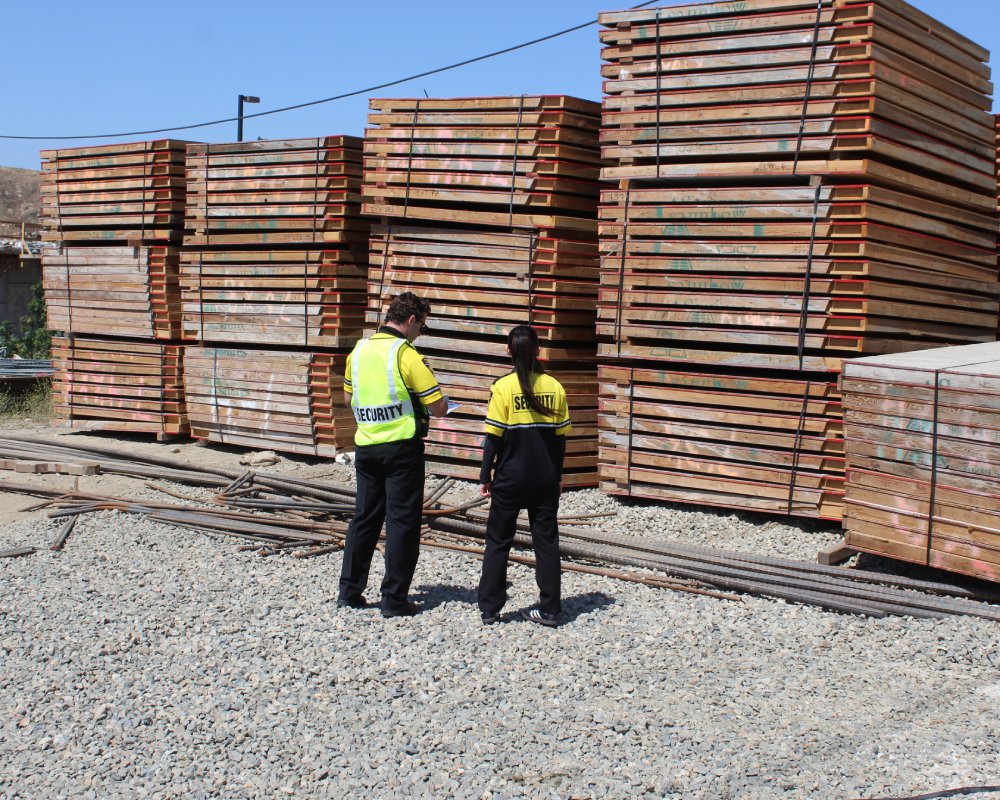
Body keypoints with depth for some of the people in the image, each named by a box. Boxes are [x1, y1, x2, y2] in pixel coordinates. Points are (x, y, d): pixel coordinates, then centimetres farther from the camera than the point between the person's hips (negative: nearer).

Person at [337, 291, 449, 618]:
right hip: (401, 447, -6)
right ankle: (394, 599, 3)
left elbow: (349, 396, 18)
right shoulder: (406, 354, -14)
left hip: (366, 445, 6)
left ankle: (349, 591, 17)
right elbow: (438, 407, -14)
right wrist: (441, 402, 8)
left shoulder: (359, 350, 6)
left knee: (364, 517, 14)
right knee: (402, 522, 2)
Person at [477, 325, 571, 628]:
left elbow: (493, 437, -10)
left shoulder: (503, 387, -10)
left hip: (510, 478, -2)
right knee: (546, 540, 9)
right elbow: (560, 437, 4)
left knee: (498, 541, 9)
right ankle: (549, 610, 11)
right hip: (546, 478, 3)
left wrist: (485, 477, -1)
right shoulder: (554, 387, 0)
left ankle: (489, 608, 12)